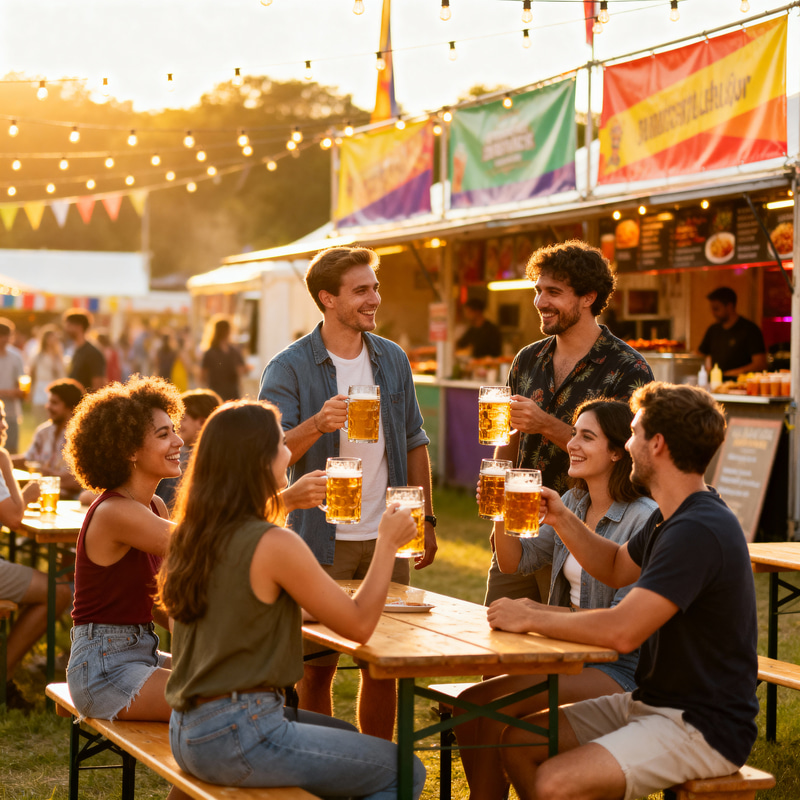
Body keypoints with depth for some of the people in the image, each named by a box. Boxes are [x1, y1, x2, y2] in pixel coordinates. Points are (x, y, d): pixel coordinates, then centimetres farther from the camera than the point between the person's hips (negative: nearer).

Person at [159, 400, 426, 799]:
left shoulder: (192, 536, 7)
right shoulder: (275, 545, -18)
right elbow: (359, 625, -11)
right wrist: (387, 543, 2)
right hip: (238, 734, -9)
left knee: (351, 740, 29)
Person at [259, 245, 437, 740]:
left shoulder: (393, 359, 9)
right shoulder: (290, 368, -7)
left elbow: (414, 442, 15)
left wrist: (425, 518, 11)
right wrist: (317, 424, -32)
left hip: (386, 538, 4)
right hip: (322, 542, -4)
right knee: (318, 668, 2)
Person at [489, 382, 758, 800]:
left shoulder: (698, 531, -24)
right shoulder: (670, 518, 11)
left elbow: (622, 631, -31)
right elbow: (616, 567, 29)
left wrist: (530, 618, -17)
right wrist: (563, 520, 11)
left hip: (703, 729, -10)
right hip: (651, 703, 10)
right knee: (516, 742, 4)